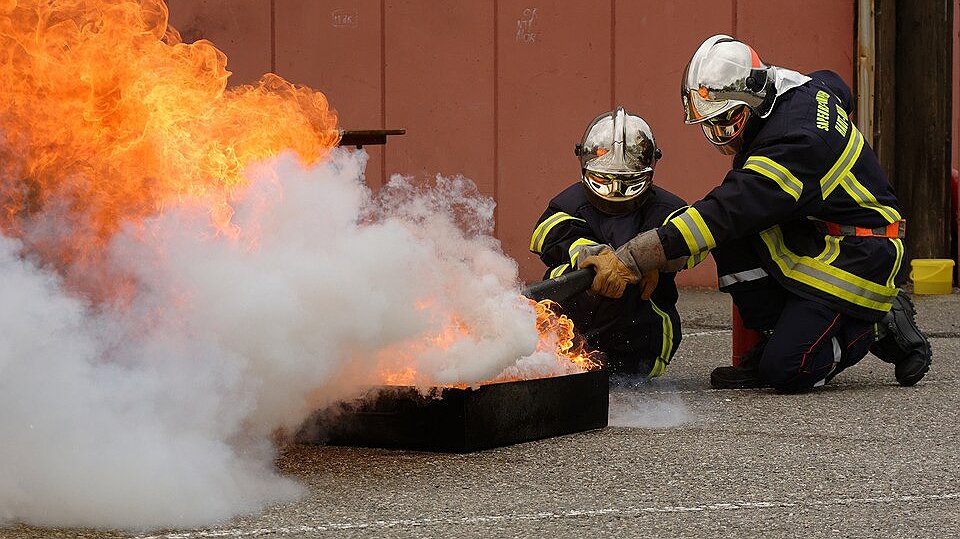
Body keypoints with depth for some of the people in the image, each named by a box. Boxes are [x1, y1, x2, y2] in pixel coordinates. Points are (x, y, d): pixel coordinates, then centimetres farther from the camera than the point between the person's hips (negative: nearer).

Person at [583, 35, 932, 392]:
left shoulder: (795, 141, -28)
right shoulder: (806, 90, -1)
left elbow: (723, 214, -34)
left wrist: (633, 259, -37)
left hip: (860, 256, -10)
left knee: (786, 372, -17)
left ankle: (883, 327, 4)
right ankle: (776, 338, 0)